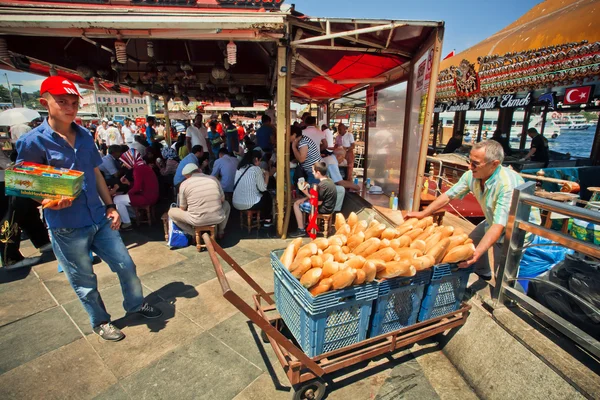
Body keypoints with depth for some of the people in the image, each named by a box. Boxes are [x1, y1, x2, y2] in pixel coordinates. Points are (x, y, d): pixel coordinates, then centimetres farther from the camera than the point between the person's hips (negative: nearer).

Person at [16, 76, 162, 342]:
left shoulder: (85, 136, 5)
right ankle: (100, 322, 36)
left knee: (126, 265, 13)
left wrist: (110, 206, 7)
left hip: (99, 218, 5)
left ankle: (136, 304, 37)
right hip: (66, 227, -4)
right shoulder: (32, 142, -11)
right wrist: (49, 201, -28)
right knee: (84, 281, 13)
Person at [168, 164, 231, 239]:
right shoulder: (213, 178, 5)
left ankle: (195, 234, 15)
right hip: (218, 218, 3)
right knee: (226, 204, 35)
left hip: (197, 221, -2)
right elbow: (222, 200, 12)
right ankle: (220, 232, 28)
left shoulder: (184, 184, 0)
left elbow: (182, 208, 7)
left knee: (171, 212, 21)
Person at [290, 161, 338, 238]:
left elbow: (318, 202, -21)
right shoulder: (328, 180, 3)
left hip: (323, 209, -10)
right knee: (300, 201, 18)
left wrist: (307, 194, -12)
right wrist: (308, 197, -1)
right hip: (327, 206, 10)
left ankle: (301, 230, 1)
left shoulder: (322, 185, -26)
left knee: (297, 204, -3)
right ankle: (304, 224, 19)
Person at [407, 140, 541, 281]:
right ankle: (483, 274, 43)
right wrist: (422, 214, -8)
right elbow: (448, 195, -7)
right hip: (493, 221, 7)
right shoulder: (471, 175, -17)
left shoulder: (508, 184, -35)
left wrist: (477, 253, -48)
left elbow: (499, 225, -39)